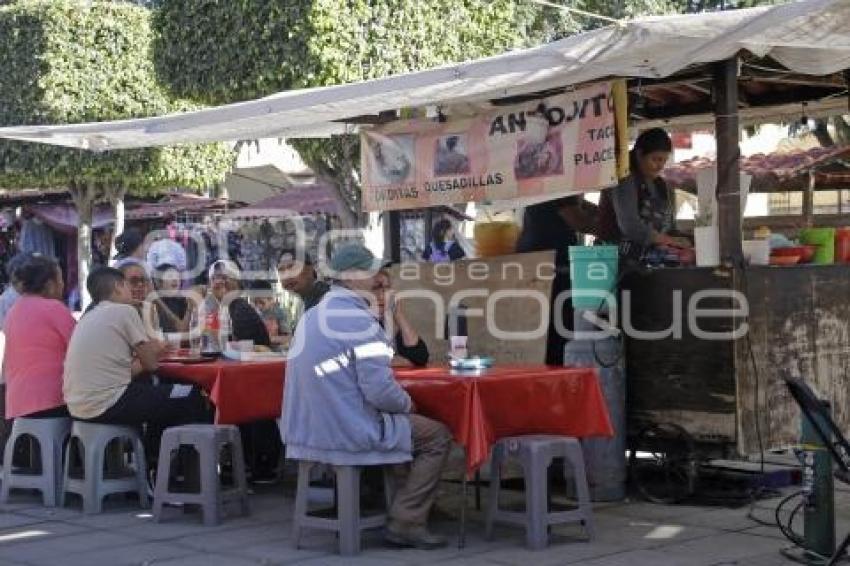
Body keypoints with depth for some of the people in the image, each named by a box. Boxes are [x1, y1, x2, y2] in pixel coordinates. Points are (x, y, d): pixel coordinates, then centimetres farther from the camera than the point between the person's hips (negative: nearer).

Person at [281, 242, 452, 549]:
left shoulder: (312, 316, 11)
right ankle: (405, 522, -1)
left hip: (306, 430, 9)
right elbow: (380, 390, -22)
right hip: (348, 434, -9)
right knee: (437, 436, 6)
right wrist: (406, 403, -1)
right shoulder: (359, 320, -17)